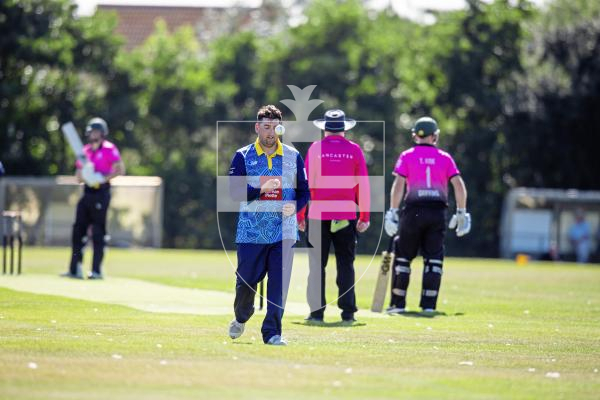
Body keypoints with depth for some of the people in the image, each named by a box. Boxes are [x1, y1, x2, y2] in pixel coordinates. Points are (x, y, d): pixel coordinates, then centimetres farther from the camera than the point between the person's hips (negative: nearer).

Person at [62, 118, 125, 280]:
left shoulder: (109, 149, -4)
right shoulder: (85, 151, 15)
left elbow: (120, 169, -13)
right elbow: (79, 178, 16)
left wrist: (103, 178, -20)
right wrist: (84, 170, -6)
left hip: (101, 193, -7)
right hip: (87, 192, 7)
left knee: (98, 231, -5)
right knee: (78, 230, 3)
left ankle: (97, 270, -2)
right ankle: (75, 269, 6)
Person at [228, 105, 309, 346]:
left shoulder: (293, 157, 7)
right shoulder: (243, 156, 2)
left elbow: (304, 190, 10)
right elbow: (235, 190, -7)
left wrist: (295, 206, -11)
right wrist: (261, 189, -23)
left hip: (283, 232, 1)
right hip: (250, 232, -1)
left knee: (279, 283, -7)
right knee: (246, 281, 5)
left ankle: (272, 333, -2)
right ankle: (241, 318, 34)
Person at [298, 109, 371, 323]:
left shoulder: (315, 148, 1)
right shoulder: (354, 150, 4)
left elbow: (305, 183, -1)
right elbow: (363, 186, 2)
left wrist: (300, 215, 4)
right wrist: (365, 216, 7)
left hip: (319, 214, -1)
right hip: (346, 215, 1)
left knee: (317, 264, 4)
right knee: (346, 264, 7)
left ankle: (317, 311, 1)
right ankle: (347, 311, 4)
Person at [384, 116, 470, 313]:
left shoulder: (407, 156, 4)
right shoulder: (444, 157, 9)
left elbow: (398, 184, -7)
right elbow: (459, 186, 2)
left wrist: (392, 212, -6)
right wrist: (461, 213, 8)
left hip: (413, 212, -1)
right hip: (437, 212, 1)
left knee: (403, 257, 8)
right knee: (433, 259, 6)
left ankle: (398, 304, 6)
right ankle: (428, 305, 1)